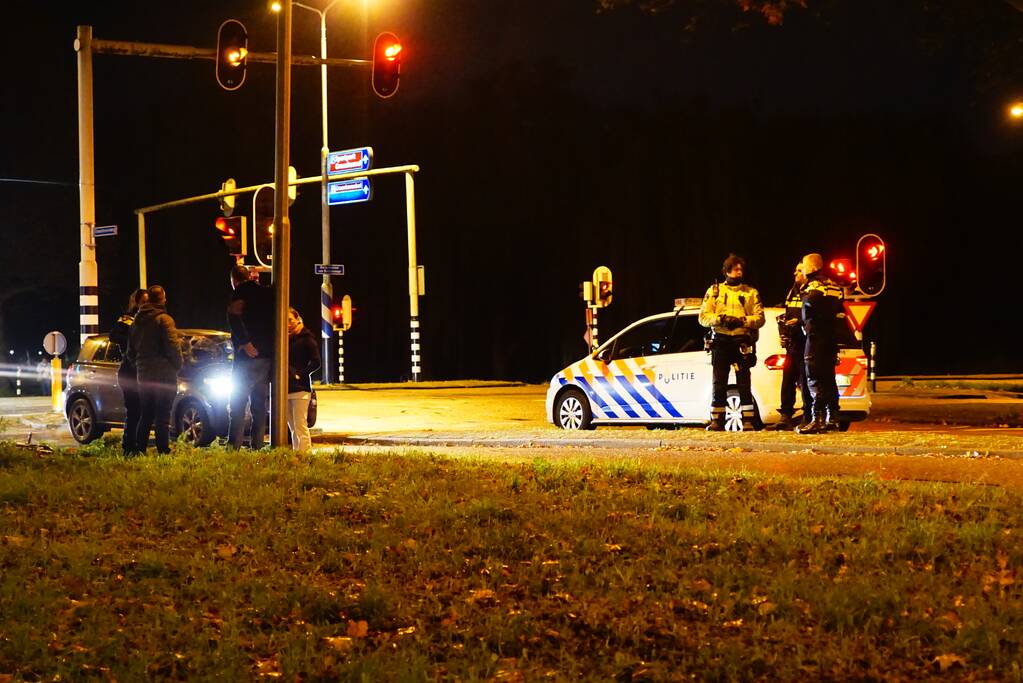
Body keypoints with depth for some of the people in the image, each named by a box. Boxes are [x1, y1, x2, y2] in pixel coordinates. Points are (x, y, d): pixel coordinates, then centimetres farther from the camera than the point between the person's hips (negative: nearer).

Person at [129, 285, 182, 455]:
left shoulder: (137, 322, 13)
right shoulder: (164, 319, -10)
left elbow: (131, 351, 18)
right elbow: (172, 346, -15)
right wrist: (178, 364, 0)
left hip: (143, 375, 7)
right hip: (164, 374, -7)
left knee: (146, 415, 13)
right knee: (163, 416, -6)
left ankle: (139, 449, 11)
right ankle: (163, 450, -8)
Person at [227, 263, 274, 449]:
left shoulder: (240, 293, -6)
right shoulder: (266, 293, 14)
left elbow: (234, 316, -24)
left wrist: (245, 342, -23)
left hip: (249, 357, -6)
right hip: (269, 357, 6)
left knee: (238, 403, -4)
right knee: (260, 403, 12)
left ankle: (233, 446, -11)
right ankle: (257, 446, 11)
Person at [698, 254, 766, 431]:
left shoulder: (751, 293, 13)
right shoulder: (714, 291, 14)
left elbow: (760, 318, 3)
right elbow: (703, 316, 5)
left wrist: (742, 321, -14)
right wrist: (720, 319, -12)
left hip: (742, 342, -1)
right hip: (720, 342, 1)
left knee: (744, 383, -4)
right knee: (719, 384, 0)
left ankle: (748, 421, -2)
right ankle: (717, 421, 4)